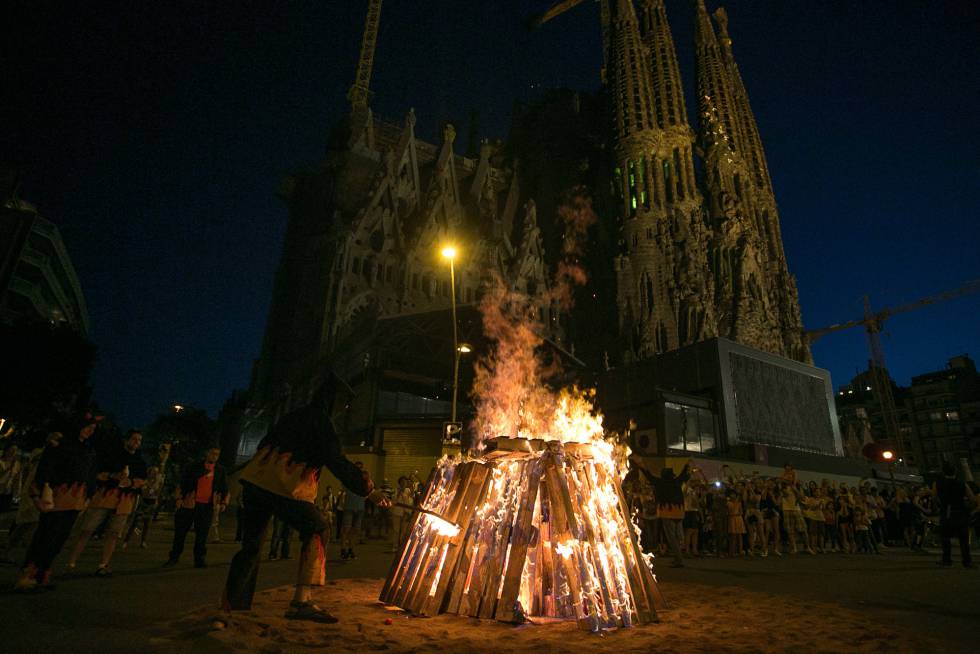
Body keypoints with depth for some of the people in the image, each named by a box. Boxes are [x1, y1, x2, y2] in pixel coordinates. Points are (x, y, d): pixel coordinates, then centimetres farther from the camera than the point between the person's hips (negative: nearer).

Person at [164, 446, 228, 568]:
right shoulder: (194, 467, 5)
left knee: (202, 534, 2)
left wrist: (223, 502, 2)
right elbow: (182, 483, 5)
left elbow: (224, 488, 12)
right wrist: (179, 498, -6)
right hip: (189, 504, 0)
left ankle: (200, 559, 9)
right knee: (180, 532, 6)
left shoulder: (220, 470, 9)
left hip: (207, 506, 0)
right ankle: (174, 557, 20)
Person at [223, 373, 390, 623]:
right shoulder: (320, 421, -4)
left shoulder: (294, 417, 21)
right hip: (284, 487, -8)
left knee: (252, 544, 16)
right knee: (316, 529, 0)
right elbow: (337, 462, -12)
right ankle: (301, 601, -10)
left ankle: (231, 605, 22)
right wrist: (368, 490, -10)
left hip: (255, 479, 8)